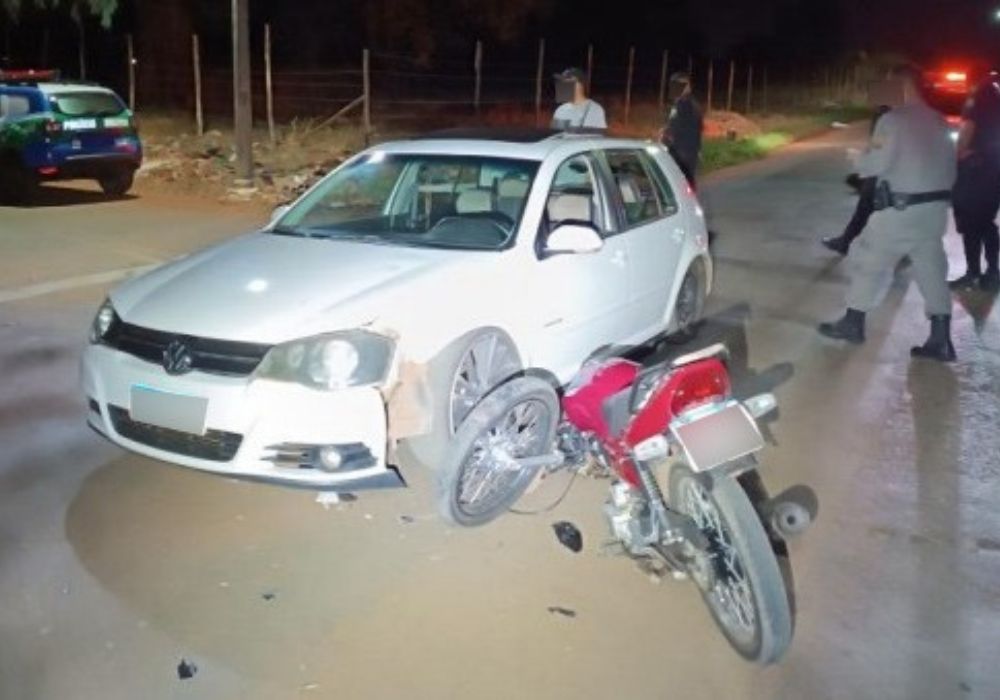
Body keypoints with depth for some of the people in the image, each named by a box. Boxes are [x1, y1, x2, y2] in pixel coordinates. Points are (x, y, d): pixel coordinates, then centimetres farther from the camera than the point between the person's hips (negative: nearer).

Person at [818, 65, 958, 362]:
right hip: (936, 207, 7)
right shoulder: (939, 122, 11)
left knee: (869, 262, 9)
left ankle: (853, 323, 20)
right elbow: (950, 167, 14)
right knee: (932, 271, 9)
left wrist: (863, 159, 5)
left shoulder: (893, 119, -13)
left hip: (902, 208, -7)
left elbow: (875, 165, -16)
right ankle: (941, 340, 10)